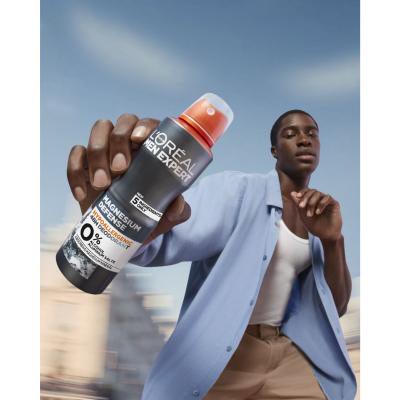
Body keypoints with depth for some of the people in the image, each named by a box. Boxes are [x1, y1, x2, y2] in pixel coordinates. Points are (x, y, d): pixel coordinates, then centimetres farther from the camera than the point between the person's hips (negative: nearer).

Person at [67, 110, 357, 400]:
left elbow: (336, 307, 4)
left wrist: (333, 241, -13)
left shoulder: (317, 218, 9)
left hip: (287, 355, 5)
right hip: (220, 353, -4)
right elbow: (172, 235, -27)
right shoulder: (236, 189, -9)